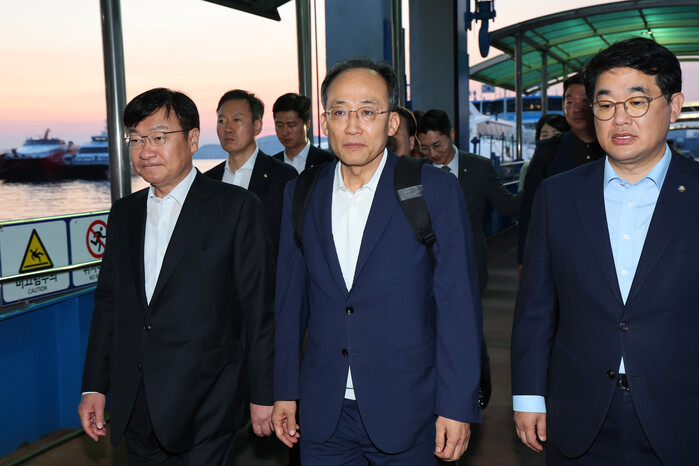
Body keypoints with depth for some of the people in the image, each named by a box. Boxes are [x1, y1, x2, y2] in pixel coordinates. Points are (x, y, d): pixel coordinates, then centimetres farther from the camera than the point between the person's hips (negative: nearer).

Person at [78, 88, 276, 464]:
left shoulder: (237, 208, -8)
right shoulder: (123, 213, 10)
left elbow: (260, 307, -8)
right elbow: (108, 303, 13)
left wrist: (262, 395, -8)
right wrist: (94, 387, 10)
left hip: (205, 406, -5)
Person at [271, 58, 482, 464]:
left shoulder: (435, 191, -8)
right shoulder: (301, 194, 3)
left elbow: (459, 305, -9)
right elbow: (291, 297, 7)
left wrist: (457, 406, -11)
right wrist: (286, 391, 7)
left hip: (408, 415, -2)